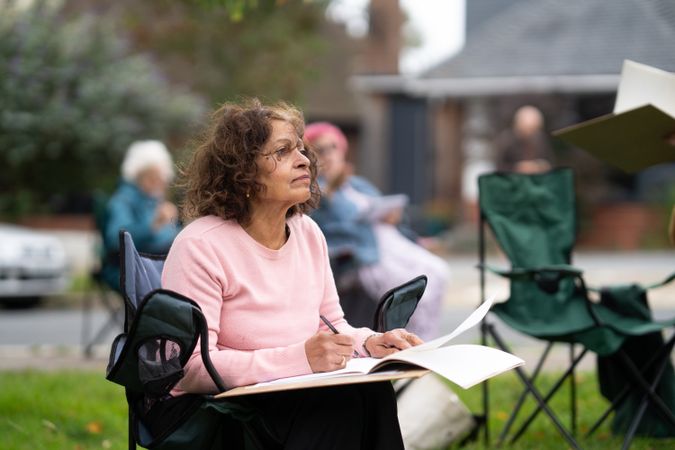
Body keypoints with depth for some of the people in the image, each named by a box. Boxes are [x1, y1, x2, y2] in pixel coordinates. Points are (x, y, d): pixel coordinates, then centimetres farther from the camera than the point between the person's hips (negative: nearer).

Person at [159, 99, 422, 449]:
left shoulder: (308, 232, 8)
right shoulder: (199, 246, -14)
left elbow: (332, 325, 18)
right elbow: (190, 367, -21)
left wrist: (368, 343, -7)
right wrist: (300, 358, -28)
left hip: (288, 398, 7)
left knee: (371, 392, -25)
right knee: (339, 401, -29)